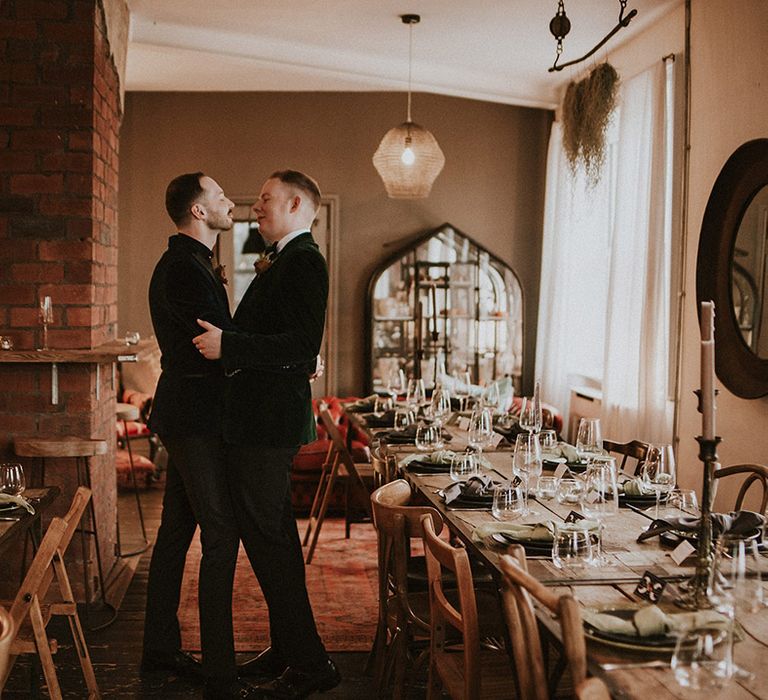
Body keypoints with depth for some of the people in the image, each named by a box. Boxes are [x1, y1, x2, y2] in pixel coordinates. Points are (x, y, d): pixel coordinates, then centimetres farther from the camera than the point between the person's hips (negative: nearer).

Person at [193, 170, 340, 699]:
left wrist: (229, 346, -27)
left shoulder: (303, 262, -15)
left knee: (266, 537, -6)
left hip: (269, 422, -11)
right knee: (276, 538, 17)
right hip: (262, 417, 11)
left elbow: (304, 345, -25)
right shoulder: (287, 262, 18)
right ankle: (288, 650, 28)